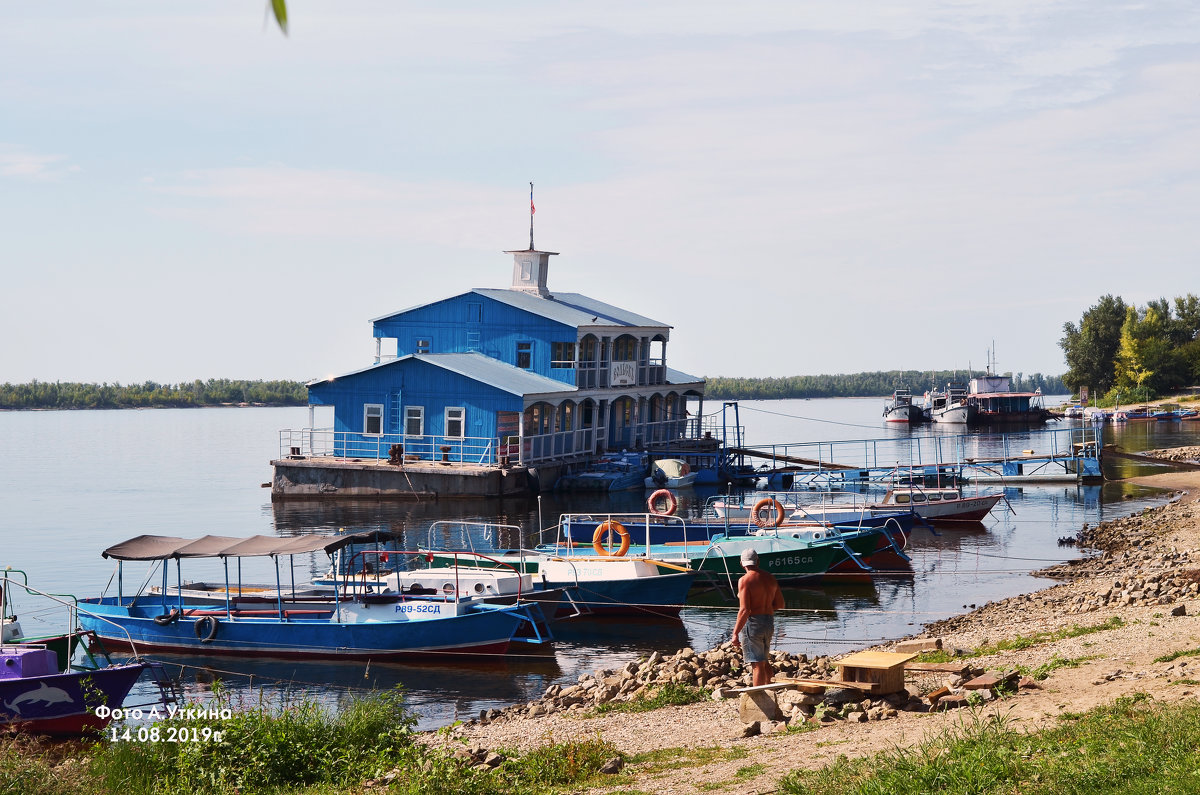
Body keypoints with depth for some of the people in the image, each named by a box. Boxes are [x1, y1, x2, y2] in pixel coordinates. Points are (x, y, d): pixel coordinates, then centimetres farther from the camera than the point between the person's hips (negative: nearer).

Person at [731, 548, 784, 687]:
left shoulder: (745, 580, -14)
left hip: (752, 622, -7)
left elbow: (744, 610, -20)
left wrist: (735, 633, -16)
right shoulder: (771, 579, 7)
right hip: (770, 622, 7)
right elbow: (780, 604, 15)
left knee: (757, 664, -4)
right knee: (765, 661, 21)